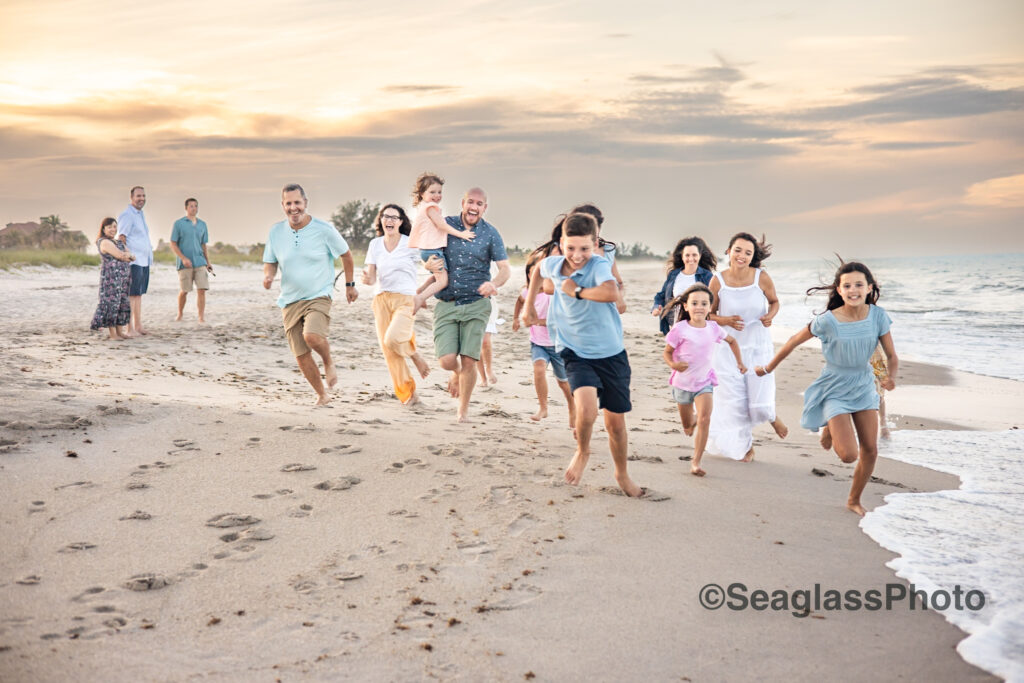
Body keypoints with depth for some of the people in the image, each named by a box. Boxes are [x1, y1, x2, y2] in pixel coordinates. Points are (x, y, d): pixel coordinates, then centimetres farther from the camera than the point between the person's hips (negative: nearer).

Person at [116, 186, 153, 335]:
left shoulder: (141, 215, 20)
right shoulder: (127, 215, -8)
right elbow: (121, 238, -13)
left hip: (144, 261, 9)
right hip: (133, 261, -9)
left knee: (139, 294, 11)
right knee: (131, 295, -8)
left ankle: (138, 326, 15)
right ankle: (130, 327, -6)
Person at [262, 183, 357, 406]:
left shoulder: (324, 229, -8)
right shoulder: (276, 231, 0)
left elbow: (346, 254, 8)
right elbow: (270, 262, 12)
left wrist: (350, 284, 13)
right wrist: (268, 276, -11)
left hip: (319, 297, -4)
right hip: (290, 301, 4)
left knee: (312, 335, -31)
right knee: (301, 355, 3)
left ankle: (329, 363, 2)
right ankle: (321, 395, 25)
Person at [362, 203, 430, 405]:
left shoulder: (412, 244, -2)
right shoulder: (375, 244, 9)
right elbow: (372, 277, 5)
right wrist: (366, 278, -18)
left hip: (405, 300, -4)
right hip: (381, 299, 4)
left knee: (392, 339, -27)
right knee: (389, 351, 0)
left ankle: (414, 354, 7)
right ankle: (408, 393, 13)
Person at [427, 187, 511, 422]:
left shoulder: (490, 233, 2)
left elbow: (505, 268, -2)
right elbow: (425, 256, 13)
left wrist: (494, 284, -24)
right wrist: (429, 265, -11)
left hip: (476, 304, -1)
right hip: (446, 305, 1)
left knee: (469, 361, -7)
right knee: (447, 360, -11)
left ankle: (463, 408, 16)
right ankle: (457, 373, 28)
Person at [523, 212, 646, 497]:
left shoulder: (599, 265, -20)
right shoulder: (553, 265, -5)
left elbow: (611, 293, -43)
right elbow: (540, 270, 22)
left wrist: (576, 291, -28)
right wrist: (529, 305, 21)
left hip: (611, 353, -1)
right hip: (575, 353, 1)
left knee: (616, 421, 10)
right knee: (587, 407, -26)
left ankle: (622, 474, 37)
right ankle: (582, 452, 7)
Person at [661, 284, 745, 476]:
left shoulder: (713, 328, -4)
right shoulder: (680, 329, -16)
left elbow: (731, 341, 16)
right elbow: (666, 352, -9)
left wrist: (739, 361, 12)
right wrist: (673, 364, -29)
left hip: (704, 381, 1)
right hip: (683, 382, -1)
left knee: (705, 420, -19)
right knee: (688, 428, 14)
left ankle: (696, 462, -13)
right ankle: (692, 421, 53)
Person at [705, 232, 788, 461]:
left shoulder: (761, 278, -11)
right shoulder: (718, 281, -11)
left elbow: (774, 301, 7)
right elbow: (709, 313, 1)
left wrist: (770, 315, -14)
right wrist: (725, 320, -20)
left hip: (758, 346, 0)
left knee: (760, 403, -3)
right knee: (734, 403, 6)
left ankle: (772, 417, 37)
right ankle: (745, 445, 31)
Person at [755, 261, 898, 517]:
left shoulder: (878, 316, -13)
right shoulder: (828, 321, -23)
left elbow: (892, 356, -8)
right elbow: (795, 341, -9)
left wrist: (891, 377, -31)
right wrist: (768, 368, 1)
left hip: (864, 387, 4)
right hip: (835, 390, -4)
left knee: (870, 451, 6)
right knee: (849, 454, -14)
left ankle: (854, 500, 31)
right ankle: (831, 431, 23)